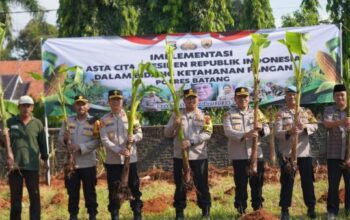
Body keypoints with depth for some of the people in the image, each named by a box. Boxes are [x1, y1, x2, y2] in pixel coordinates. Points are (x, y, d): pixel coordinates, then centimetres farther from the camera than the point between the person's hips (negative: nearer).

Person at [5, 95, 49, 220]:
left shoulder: (37, 124, 5)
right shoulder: (10, 122, 5)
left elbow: (42, 143, 9)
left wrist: (45, 160, 8)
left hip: (32, 166, 0)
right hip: (14, 165, 0)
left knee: (34, 196, 0)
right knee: (15, 196, 7)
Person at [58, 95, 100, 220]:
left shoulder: (94, 122, -4)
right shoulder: (68, 121, 7)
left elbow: (96, 142, -12)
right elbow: (60, 137, 7)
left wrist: (80, 147, -21)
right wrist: (65, 140, -16)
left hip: (88, 163, -3)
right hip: (71, 162, 3)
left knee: (89, 191, 5)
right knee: (72, 191, 9)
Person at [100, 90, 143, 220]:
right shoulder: (104, 120, -2)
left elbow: (140, 133, 3)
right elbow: (104, 140, -9)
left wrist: (133, 137, -21)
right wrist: (119, 150, -22)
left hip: (130, 159, 0)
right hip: (112, 160, 0)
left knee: (134, 187, 6)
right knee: (113, 189, 5)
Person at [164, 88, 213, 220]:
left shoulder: (204, 115, 4)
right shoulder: (176, 115, 8)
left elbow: (207, 134, -8)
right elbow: (167, 134, 3)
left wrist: (191, 142, -20)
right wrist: (174, 125, -18)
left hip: (199, 156, -1)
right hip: (180, 156, 1)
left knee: (202, 184, 2)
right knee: (180, 185, 6)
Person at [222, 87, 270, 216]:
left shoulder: (256, 113, 9)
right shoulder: (229, 115, 1)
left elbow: (267, 130, 1)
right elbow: (228, 132, -14)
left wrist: (261, 128, -23)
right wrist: (245, 135, -30)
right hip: (238, 156, -2)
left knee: (257, 184, 7)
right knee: (240, 185, 3)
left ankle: (258, 209, 18)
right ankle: (241, 211, 12)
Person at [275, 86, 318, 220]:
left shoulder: (306, 112, 10)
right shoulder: (281, 113, 0)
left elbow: (315, 126, 3)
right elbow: (277, 133, -9)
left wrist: (306, 126, -18)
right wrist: (289, 132, -29)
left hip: (304, 152, 3)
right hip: (287, 153, -2)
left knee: (308, 181, 7)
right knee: (287, 182, 0)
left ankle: (311, 208, 18)